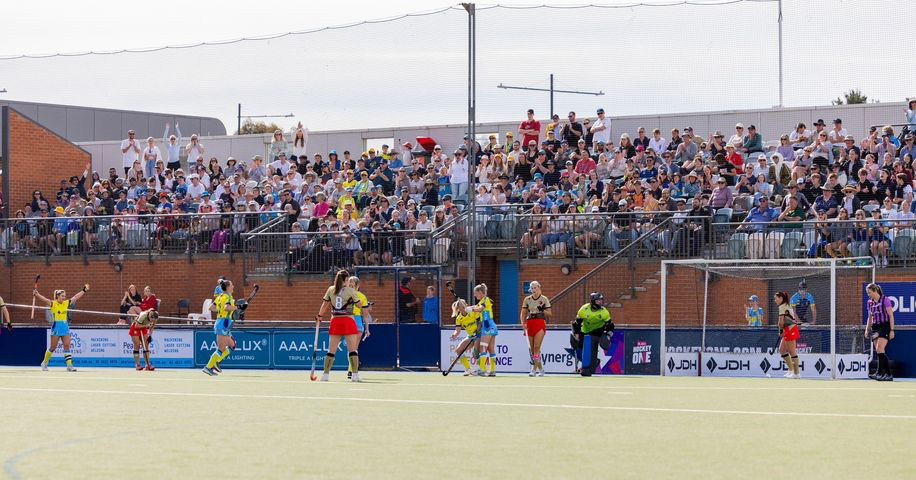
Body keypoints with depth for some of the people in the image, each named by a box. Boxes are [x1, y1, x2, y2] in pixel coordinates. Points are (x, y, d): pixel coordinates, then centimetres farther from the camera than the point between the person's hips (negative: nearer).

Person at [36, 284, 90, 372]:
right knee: (53, 347, 2)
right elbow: (43, 299, -22)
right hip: (56, 327, -5)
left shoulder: (66, 303, 8)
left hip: (65, 326, 5)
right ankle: (44, 363, 20)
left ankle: (69, 365, -4)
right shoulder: (52, 303, -7)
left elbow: (76, 297, 17)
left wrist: (84, 290, 19)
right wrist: (36, 294, -38)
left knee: (67, 346, -2)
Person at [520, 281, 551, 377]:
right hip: (529, 324, 4)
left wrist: (543, 310, -15)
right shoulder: (527, 299, 11)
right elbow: (523, 313, 12)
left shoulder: (544, 299, 4)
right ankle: (540, 368, 14)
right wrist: (523, 323, -5)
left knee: (536, 347, -15)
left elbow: (549, 313, 5)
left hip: (540, 323, -4)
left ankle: (534, 369, -17)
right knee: (531, 349, 2)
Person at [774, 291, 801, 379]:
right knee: (782, 350, 14)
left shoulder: (782, 307, -12)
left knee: (792, 351, -6)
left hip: (790, 329, -10)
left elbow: (781, 322, -19)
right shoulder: (788, 306, 17)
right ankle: (791, 369, 19)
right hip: (788, 330, 10)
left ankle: (796, 373, -4)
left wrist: (781, 330, -2)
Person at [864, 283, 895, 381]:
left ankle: (880, 373, -22)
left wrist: (892, 330, -12)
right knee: (879, 351, 1)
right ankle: (888, 375, 5)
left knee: (879, 349, -20)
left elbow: (891, 316, -8)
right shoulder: (870, 302, 13)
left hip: (885, 326, -7)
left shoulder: (885, 300, -7)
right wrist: (867, 329, 12)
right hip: (875, 327, 7)